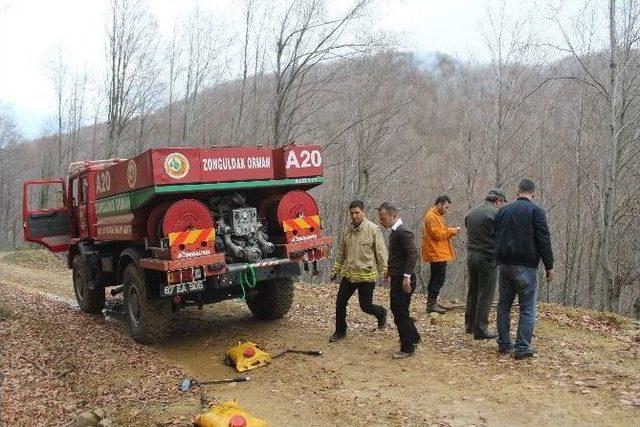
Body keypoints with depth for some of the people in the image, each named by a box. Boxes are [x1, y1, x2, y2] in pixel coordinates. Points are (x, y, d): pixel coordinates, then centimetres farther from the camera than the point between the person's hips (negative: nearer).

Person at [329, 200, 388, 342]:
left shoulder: (373, 229, -11)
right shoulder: (347, 231, 7)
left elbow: (381, 252, -9)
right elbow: (341, 253, 16)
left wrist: (384, 271, -11)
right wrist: (336, 270, 18)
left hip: (366, 275, -5)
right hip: (348, 274, 5)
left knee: (365, 306, 2)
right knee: (340, 303, 5)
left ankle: (381, 313, 35)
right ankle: (340, 331, 23)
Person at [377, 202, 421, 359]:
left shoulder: (403, 231, -18)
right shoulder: (395, 231, 12)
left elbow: (413, 253, -26)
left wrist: (407, 276, -28)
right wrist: (390, 272, 20)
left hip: (403, 281, -10)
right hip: (396, 279, 10)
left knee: (400, 313, -2)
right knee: (396, 310, 19)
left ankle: (407, 348, 11)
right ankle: (413, 337, 35)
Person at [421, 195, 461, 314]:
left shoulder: (436, 215, 19)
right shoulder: (431, 216, -14)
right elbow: (437, 234, -21)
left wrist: (451, 231, 5)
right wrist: (451, 231, -12)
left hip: (438, 254, 11)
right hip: (437, 254, -11)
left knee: (435, 278, 13)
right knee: (439, 278, -11)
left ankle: (432, 302, 19)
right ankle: (432, 304, -9)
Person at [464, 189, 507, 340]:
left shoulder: (472, 212, 11)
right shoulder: (496, 213, -13)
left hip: (471, 255, 7)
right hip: (487, 257, -7)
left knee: (472, 291, 18)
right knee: (486, 294, 1)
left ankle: (469, 324, 26)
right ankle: (480, 329, 4)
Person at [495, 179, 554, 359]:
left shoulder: (503, 210, 11)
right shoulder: (536, 211, -6)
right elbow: (543, 241, -10)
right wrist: (549, 266, -4)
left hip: (503, 264, 5)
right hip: (525, 266, -5)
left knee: (504, 305, 13)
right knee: (527, 309, 1)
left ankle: (504, 343, 18)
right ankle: (522, 348, 0)